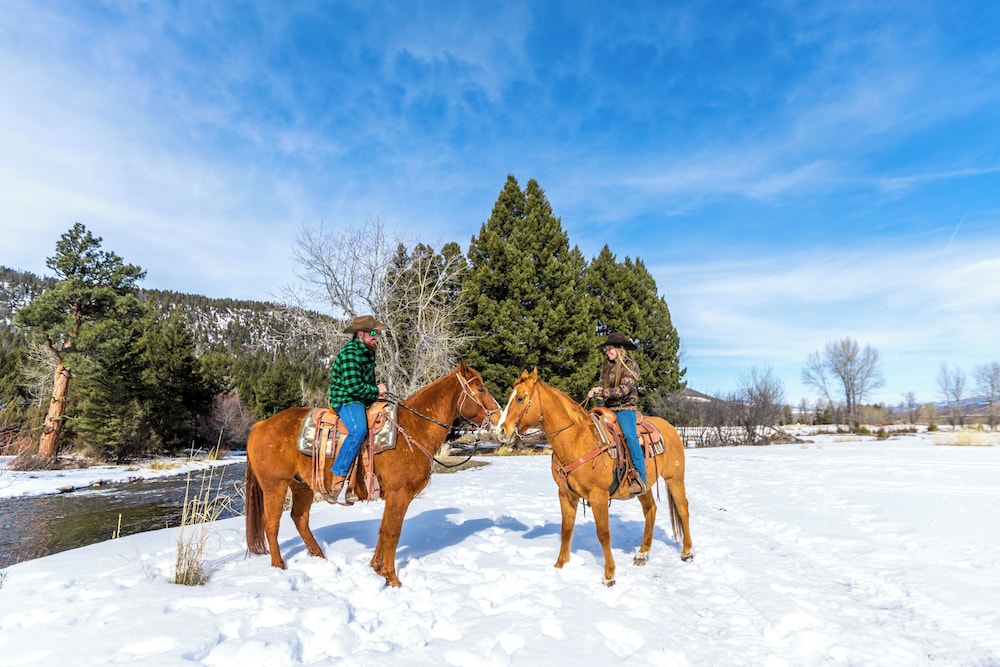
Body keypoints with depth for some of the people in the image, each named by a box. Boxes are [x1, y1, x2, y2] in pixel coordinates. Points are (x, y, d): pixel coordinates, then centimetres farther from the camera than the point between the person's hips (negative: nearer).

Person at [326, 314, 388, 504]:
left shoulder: (368, 351, 12)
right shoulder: (350, 353, -17)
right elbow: (353, 386, -23)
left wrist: (375, 392, 9)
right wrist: (376, 390, -11)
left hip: (365, 399, 10)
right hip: (345, 400, -10)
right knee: (359, 430, -34)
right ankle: (337, 485, -33)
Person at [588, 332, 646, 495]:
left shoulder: (631, 365, -8)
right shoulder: (607, 366, 12)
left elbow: (623, 390, -17)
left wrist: (600, 392, -18)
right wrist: (598, 391, -4)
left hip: (624, 408, -7)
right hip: (608, 408, 7)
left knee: (629, 435, -28)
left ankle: (640, 478, -26)